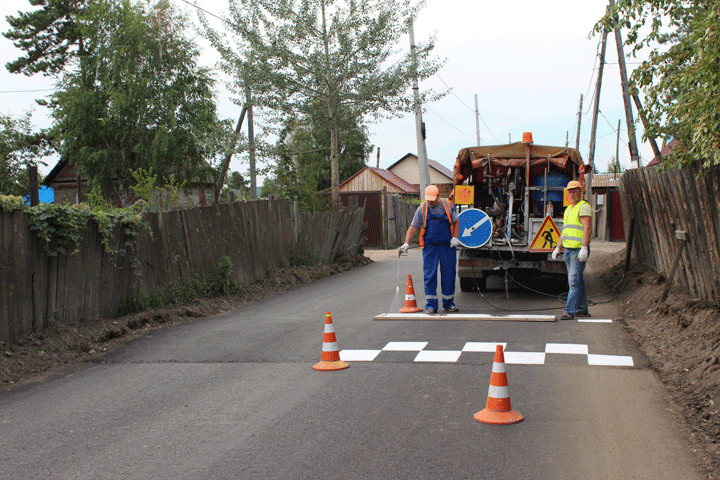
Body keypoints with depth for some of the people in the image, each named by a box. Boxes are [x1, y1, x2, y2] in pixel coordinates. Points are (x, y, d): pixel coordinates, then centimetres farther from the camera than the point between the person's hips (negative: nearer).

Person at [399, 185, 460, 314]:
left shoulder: (447, 205, 5)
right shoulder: (422, 209, 1)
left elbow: (455, 222, 13)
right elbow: (413, 228, 1)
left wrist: (455, 237, 0)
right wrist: (406, 243, -9)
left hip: (447, 246, 1)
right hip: (430, 247, -1)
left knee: (448, 274, 3)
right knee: (429, 275, -4)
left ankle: (448, 303, 16)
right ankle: (431, 305, 3)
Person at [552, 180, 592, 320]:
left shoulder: (584, 207, -8)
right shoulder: (568, 209, 20)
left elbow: (587, 228, -18)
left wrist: (584, 248, -27)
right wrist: (558, 247, 19)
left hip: (579, 250, -9)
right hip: (568, 250, 9)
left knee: (574, 280, -13)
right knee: (577, 280, 13)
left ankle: (569, 311, -17)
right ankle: (582, 309, 20)